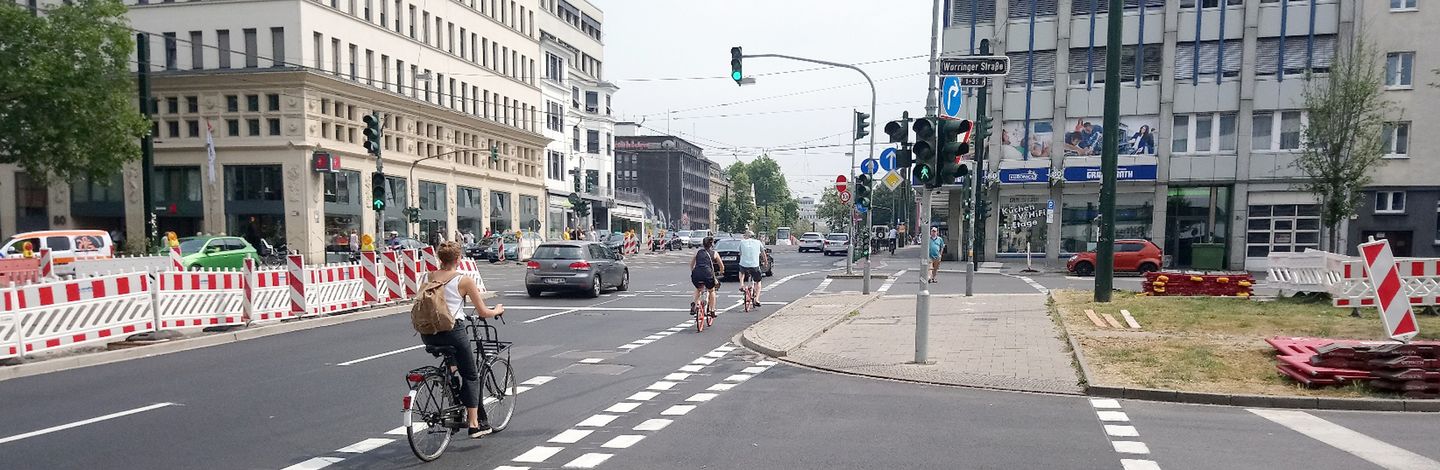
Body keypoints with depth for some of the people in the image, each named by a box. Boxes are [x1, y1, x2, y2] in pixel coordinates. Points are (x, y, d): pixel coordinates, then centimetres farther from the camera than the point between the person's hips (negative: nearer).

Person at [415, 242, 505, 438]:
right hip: (452, 332, -5)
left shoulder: (427, 277, 7)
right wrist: (497, 310, 18)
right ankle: (474, 423, 8)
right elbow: (483, 312, -3)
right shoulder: (464, 281, -6)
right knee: (471, 376, 9)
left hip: (428, 335, 5)